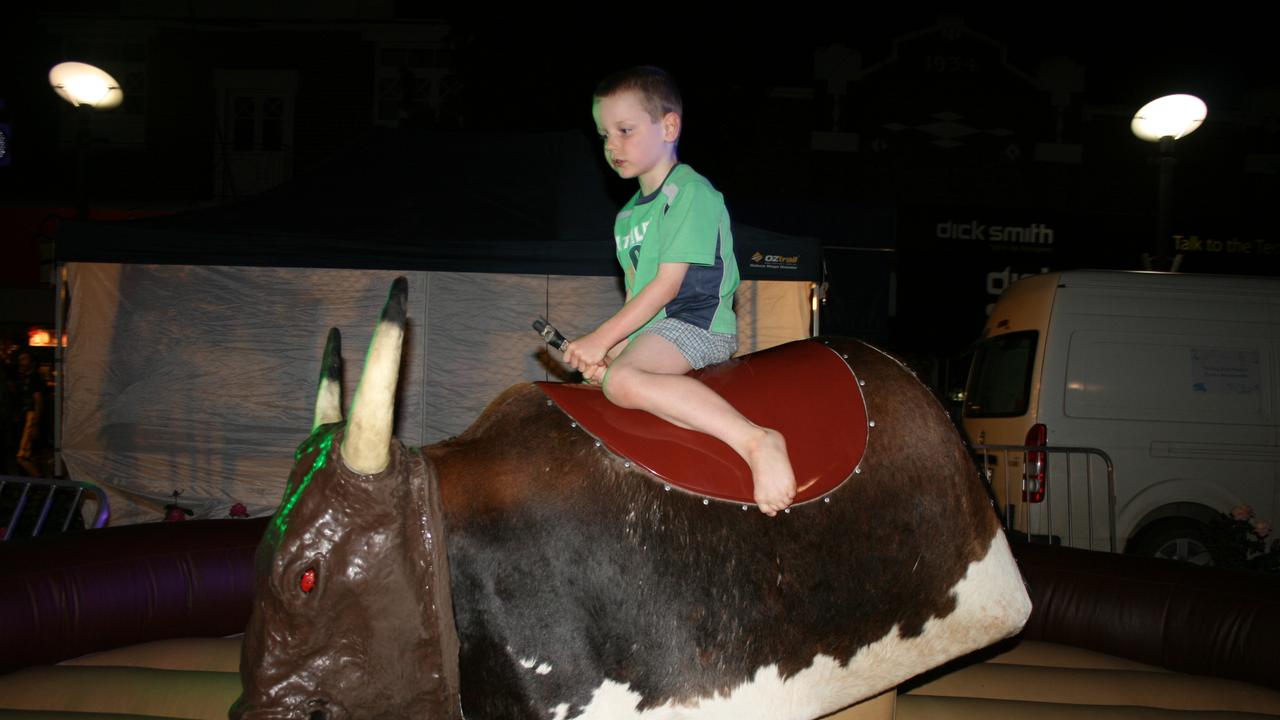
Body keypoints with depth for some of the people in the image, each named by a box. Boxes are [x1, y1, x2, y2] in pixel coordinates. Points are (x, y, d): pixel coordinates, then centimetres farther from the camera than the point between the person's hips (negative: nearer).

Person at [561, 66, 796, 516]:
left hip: (696, 324, -10)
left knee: (623, 380, -35)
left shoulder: (691, 191, -9)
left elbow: (667, 285, -15)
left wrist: (602, 338, -15)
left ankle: (756, 441, -41)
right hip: (647, 331, 10)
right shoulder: (628, 215, 20)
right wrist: (609, 350, 0)